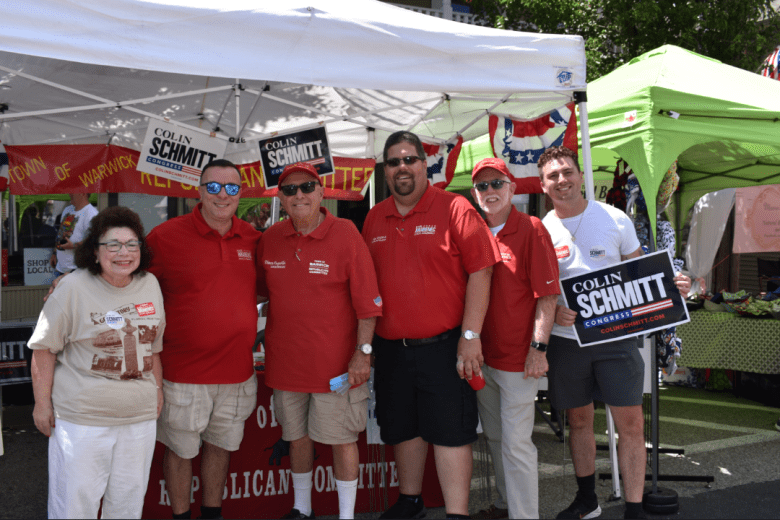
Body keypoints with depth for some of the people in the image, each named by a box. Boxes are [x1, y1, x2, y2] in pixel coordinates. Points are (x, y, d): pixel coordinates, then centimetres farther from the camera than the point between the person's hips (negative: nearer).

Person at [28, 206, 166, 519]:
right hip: (82, 418, -4)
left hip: (140, 414, 5)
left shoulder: (151, 285, 5)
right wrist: (42, 404, -6)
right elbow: (44, 348, -6)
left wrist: (157, 388, 18)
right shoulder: (73, 288, -10)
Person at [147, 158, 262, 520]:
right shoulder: (166, 236, -10)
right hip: (183, 371, -4)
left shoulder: (252, 238, 3)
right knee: (180, 449, 10)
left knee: (220, 445, 19)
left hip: (237, 370, 4)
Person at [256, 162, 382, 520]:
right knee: (297, 436, 17)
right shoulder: (270, 239, 3)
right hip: (286, 360, 5)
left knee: (342, 439, 5)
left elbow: (367, 300, -11)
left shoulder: (346, 235, -10)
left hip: (336, 362, -4)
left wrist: (363, 351, -14)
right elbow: (263, 290, 18)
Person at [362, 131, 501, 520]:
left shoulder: (454, 208, -7)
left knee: (450, 430, -1)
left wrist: (470, 336, -15)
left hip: (442, 346, -5)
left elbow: (480, 272, -10)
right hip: (390, 348, 5)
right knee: (403, 429, 16)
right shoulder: (375, 218, 9)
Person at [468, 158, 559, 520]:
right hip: (482, 355, 7)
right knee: (494, 437, 18)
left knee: (515, 443, -3)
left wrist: (538, 347, -17)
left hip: (518, 358, -7)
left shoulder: (531, 229, -10)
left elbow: (547, 295, -13)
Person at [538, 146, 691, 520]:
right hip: (566, 339, 1)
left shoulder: (615, 219, -1)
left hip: (616, 335, -1)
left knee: (631, 423, -4)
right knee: (579, 420, 14)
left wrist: (671, 285, -12)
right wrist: (552, 311, -15)